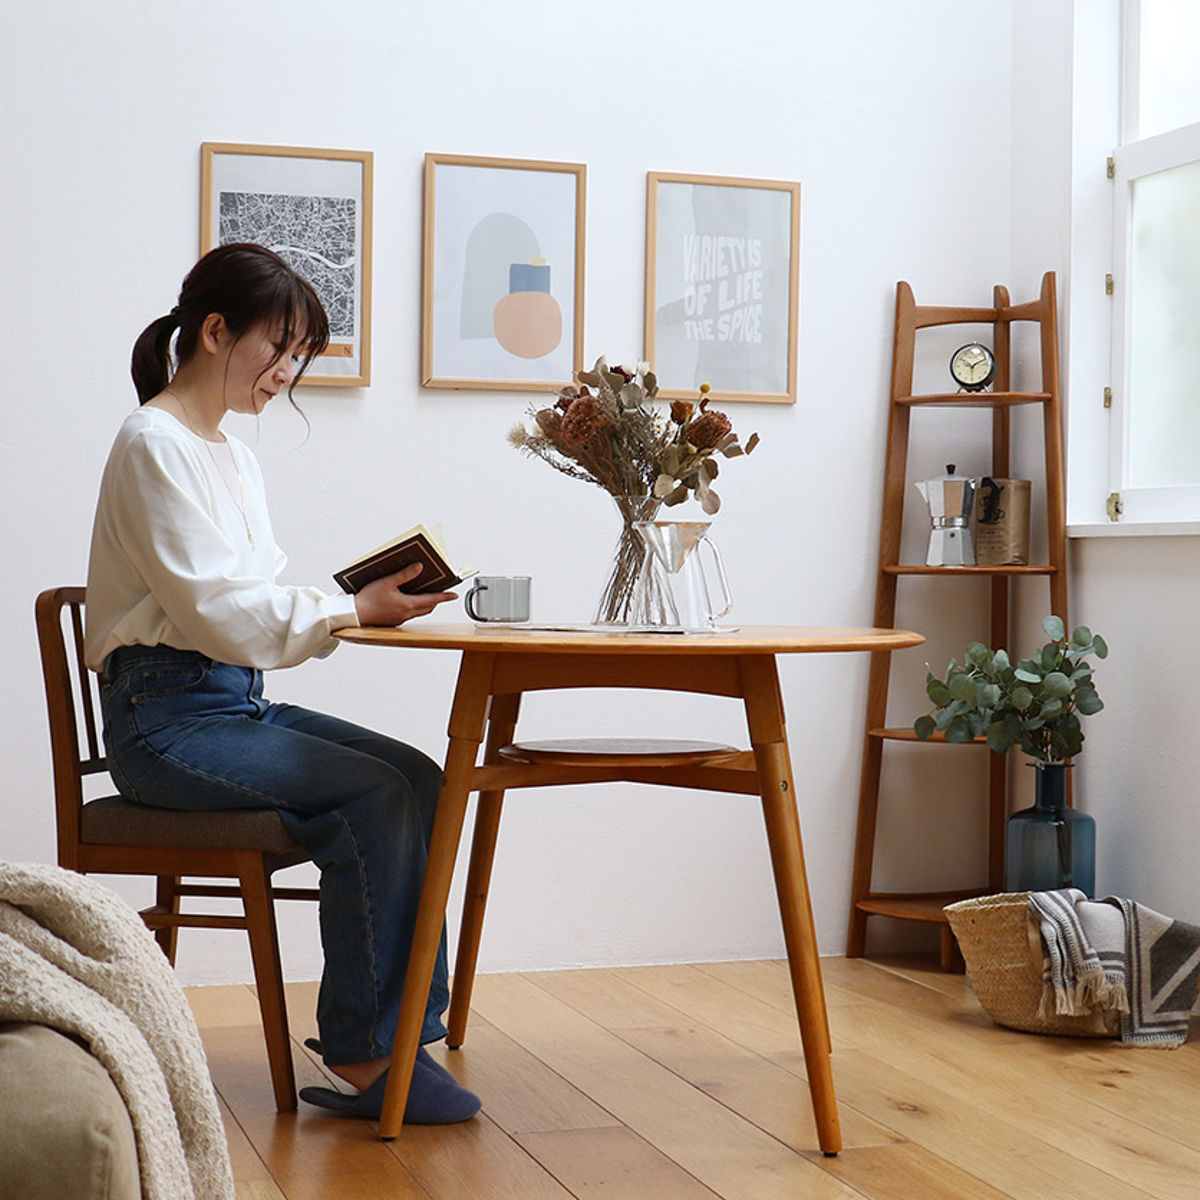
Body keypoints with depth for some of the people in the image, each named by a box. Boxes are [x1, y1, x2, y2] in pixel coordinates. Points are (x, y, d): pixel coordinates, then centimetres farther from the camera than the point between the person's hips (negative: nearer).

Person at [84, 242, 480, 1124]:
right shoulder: (155, 444, -10)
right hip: (167, 715, -8)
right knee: (375, 793, -24)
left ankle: (403, 1029, -14)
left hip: (238, 702, 8)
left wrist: (363, 607, -2)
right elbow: (216, 610, -18)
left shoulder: (234, 457, 18)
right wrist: (353, 612, -12)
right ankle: (363, 1057, -17)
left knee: (418, 777, -12)